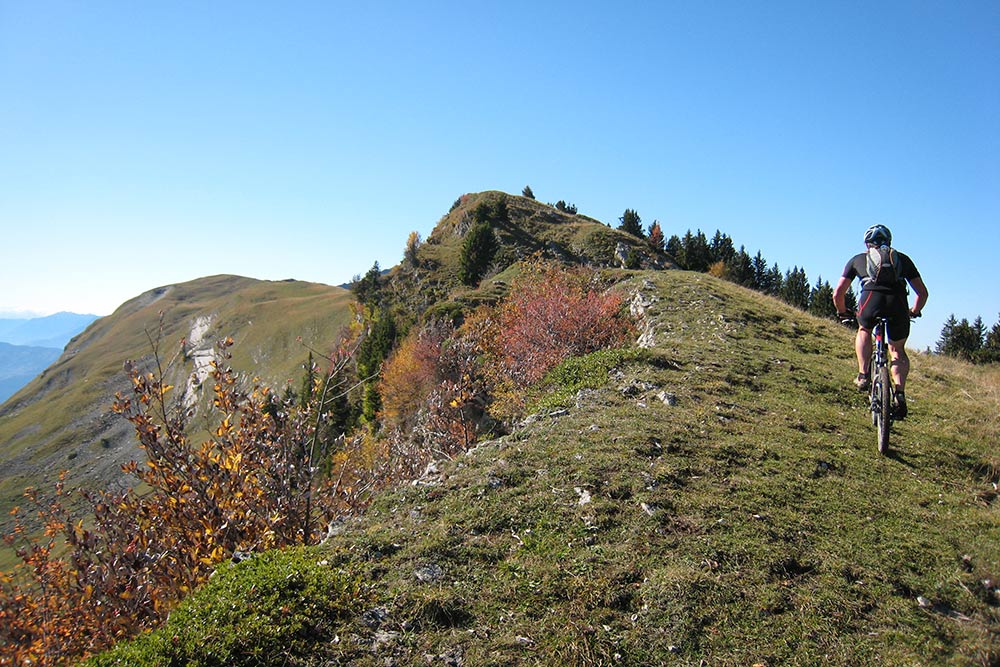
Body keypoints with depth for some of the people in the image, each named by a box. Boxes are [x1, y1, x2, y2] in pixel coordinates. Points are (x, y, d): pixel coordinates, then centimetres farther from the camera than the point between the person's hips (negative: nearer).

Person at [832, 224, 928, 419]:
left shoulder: (858, 259, 28)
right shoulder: (902, 258, 30)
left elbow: (838, 293, 24)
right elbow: (922, 293, 28)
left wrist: (843, 313, 43)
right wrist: (914, 311, 47)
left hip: (871, 299, -1)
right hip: (898, 303, 1)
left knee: (864, 331, 34)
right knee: (898, 350, 24)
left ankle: (864, 375, 17)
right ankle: (900, 393, 3)